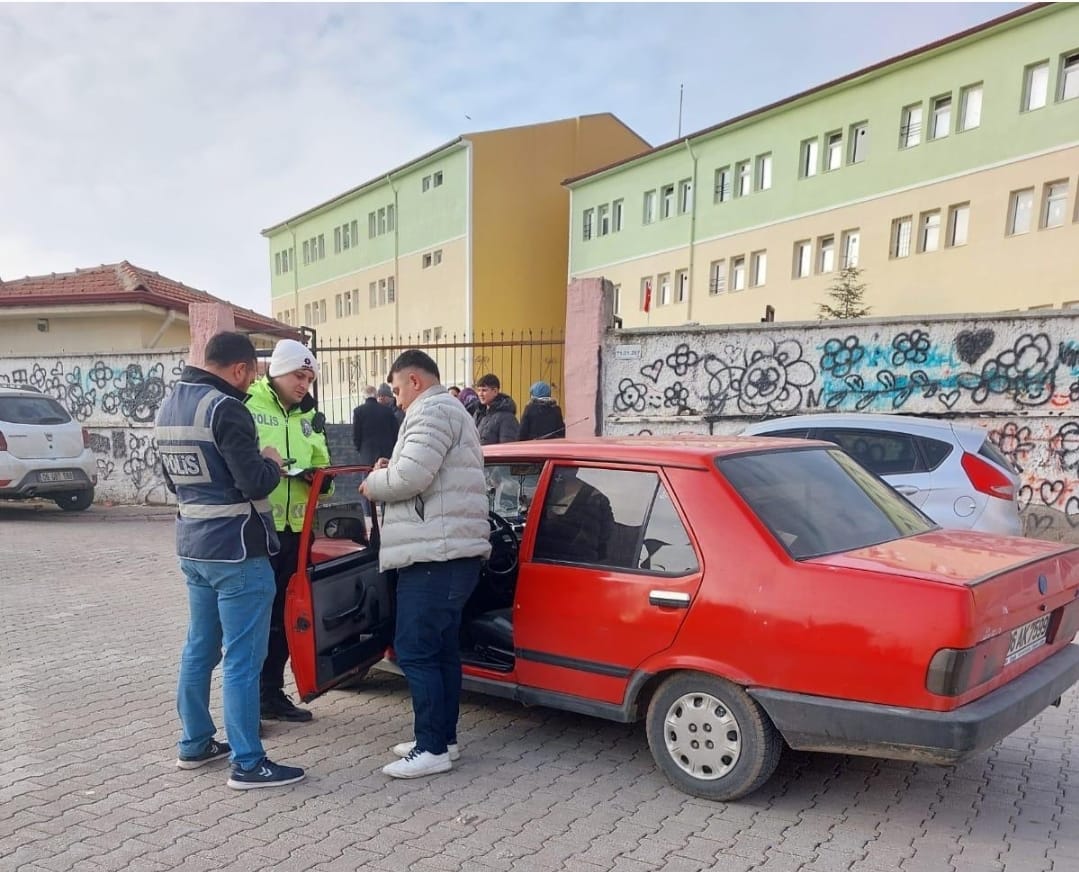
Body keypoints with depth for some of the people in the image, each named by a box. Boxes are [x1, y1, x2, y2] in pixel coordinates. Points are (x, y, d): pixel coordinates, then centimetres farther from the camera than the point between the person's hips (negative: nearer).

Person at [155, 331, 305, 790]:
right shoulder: (224, 408, -19)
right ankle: (248, 764, 4)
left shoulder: (168, 406, 10)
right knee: (242, 658, -3)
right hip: (236, 549, -9)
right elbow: (255, 482, -22)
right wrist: (272, 463, -4)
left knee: (199, 648, 18)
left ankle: (195, 743, 30)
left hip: (193, 546, 9)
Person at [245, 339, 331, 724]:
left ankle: (272, 693, 28)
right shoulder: (246, 406, -7)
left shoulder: (309, 416, 15)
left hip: (293, 530, 7)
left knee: (281, 616, 15)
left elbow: (321, 467, 17)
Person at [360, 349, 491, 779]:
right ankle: (443, 737, 24)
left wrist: (373, 483, -3)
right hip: (449, 552, 11)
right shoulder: (450, 411, 24)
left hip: (435, 555, -11)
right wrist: (391, 470, 12)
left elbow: (410, 477, -22)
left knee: (415, 651, -6)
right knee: (441, 649, 15)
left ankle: (432, 749, 1)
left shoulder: (432, 411, -11)